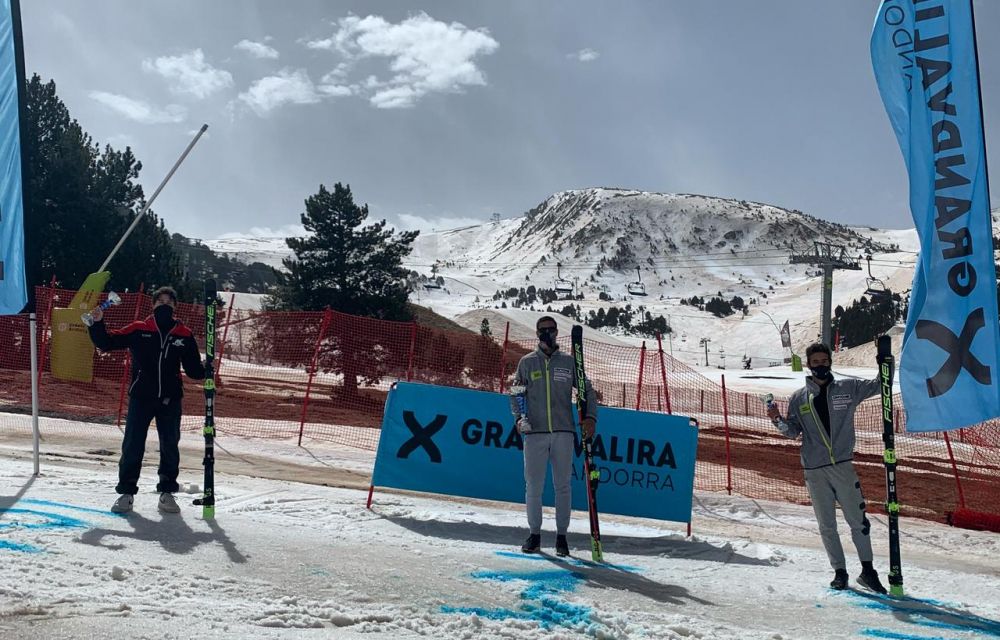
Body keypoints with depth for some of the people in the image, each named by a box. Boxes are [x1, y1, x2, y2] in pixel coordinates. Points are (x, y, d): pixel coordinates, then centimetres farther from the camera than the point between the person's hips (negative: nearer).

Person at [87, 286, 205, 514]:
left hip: (170, 400, 1)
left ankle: (167, 492, 21)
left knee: (170, 447, 8)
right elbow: (106, 342, 6)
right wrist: (97, 324, -7)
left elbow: (193, 368, 8)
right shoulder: (138, 330, 2)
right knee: (132, 446, 2)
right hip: (141, 397, -1)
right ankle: (126, 492, 16)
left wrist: (206, 371, -11)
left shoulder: (184, 335, 4)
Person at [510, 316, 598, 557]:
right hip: (535, 432, 0)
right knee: (533, 485, 1)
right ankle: (534, 534, 15)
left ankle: (561, 535, 13)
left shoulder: (569, 362, 8)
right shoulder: (526, 362, 9)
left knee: (562, 486, 3)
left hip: (564, 432, 0)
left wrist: (590, 416, -5)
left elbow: (587, 390, 10)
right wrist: (519, 417, -5)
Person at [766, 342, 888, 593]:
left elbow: (879, 384, 7)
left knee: (858, 520, 2)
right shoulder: (798, 398, 7)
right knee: (826, 525, 8)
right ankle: (839, 572, 20)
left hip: (843, 466, -1)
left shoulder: (848, 388, 5)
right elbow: (793, 432, 10)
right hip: (814, 470, 1)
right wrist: (778, 420, -9)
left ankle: (867, 570, 16)